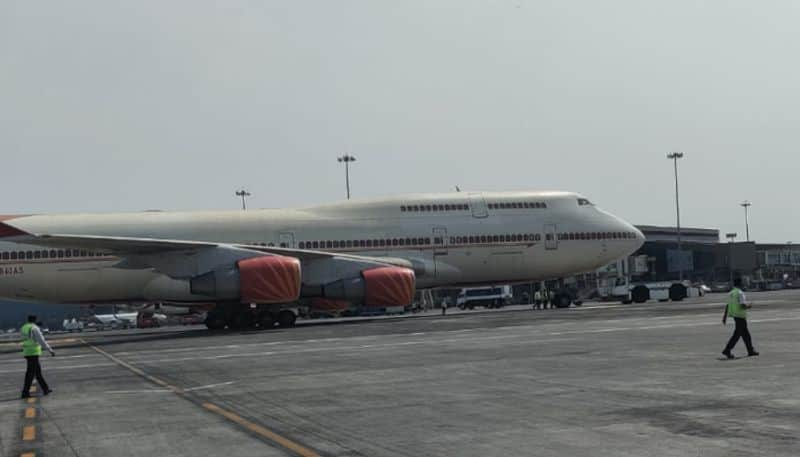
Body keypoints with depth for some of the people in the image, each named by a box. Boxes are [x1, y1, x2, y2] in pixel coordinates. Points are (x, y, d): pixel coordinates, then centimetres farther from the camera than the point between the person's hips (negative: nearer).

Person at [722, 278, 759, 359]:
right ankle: (727, 350, -12)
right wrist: (749, 306, -2)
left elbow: (727, 306, 12)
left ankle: (750, 350, 22)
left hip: (734, 315, 9)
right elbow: (743, 306, -22)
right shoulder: (740, 293, -16)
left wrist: (725, 316, 14)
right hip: (740, 316, -9)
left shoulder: (731, 293, 10)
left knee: (746, 334, 16)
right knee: (737, 334, -7)